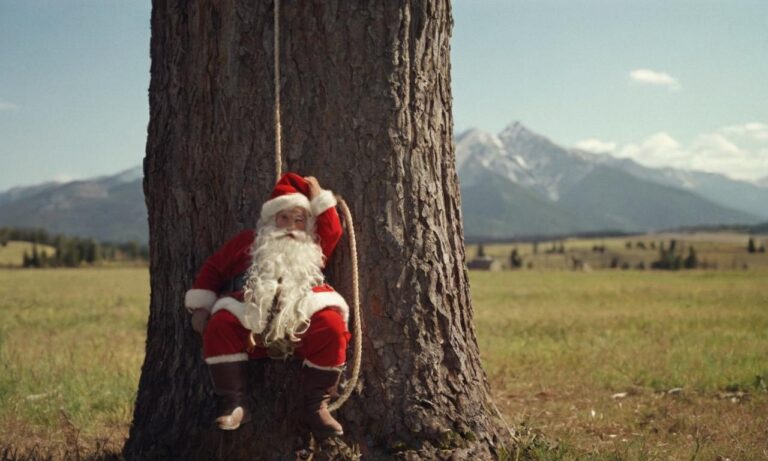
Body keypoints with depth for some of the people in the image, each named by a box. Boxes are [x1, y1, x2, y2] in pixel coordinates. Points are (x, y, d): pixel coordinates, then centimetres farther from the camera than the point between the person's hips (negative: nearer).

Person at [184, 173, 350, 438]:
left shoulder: (313, 246, 32)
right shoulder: (248, 241, 27)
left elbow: (332, 231, 17)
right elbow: (213, 269, 23)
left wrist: (319, 198, 25)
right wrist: (201, 307, 10)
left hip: (302, 319, 0)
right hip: (252, 319, 0)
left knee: (331, 325, -31)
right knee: (220, 324, -30)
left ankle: (315, 406, -15)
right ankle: (234, 404, -18)